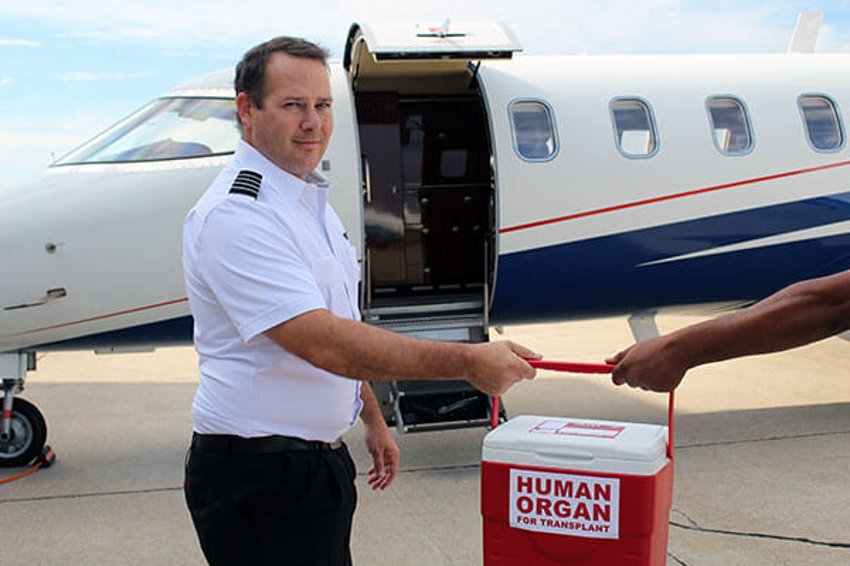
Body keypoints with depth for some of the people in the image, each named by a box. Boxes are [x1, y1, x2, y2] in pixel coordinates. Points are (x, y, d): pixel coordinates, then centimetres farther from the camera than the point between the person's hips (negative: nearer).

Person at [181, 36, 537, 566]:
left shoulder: (312, 200, 12)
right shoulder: (237, 215, -20)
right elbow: (323, 344, -30)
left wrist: (372, 417, 20)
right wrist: (467, 361, -31)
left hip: (323, 457, 9)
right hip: (258, 476, -9)